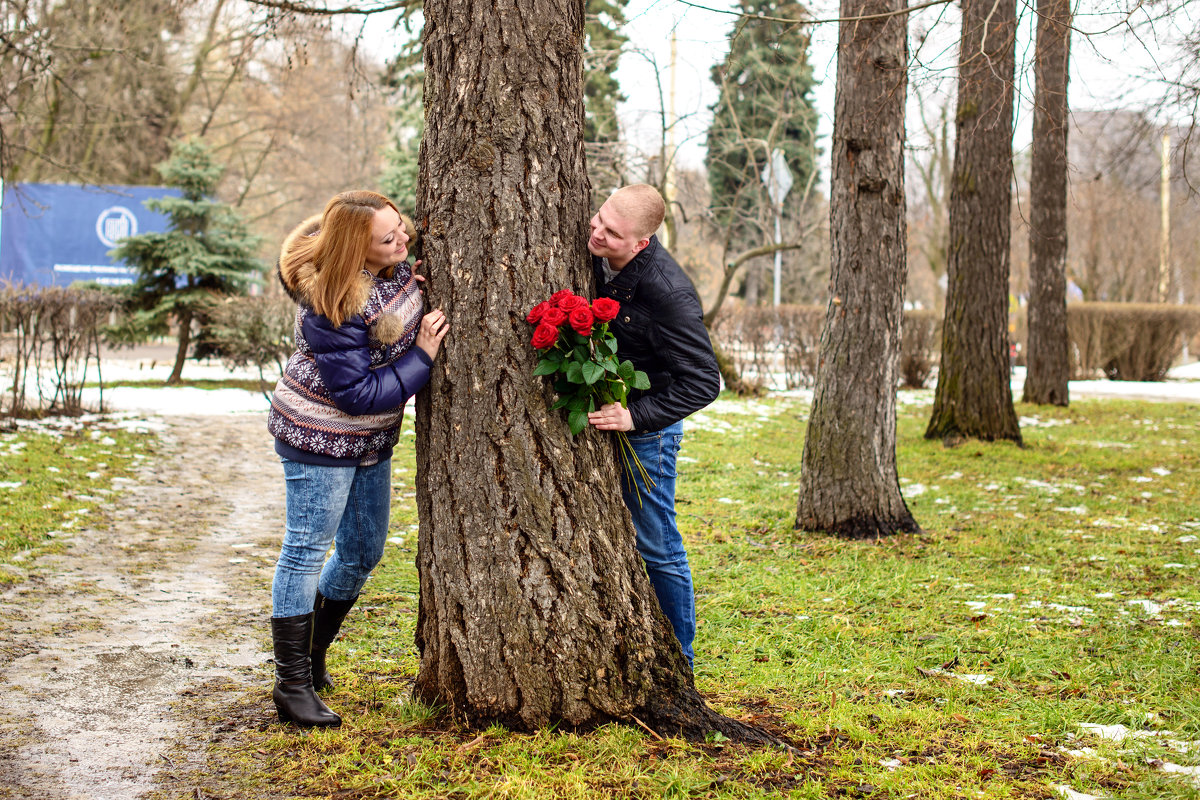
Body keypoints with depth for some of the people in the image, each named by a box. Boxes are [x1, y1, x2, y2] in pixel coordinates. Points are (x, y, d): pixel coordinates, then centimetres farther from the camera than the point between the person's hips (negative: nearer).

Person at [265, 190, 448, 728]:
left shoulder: (395, 263, -7)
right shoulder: (331, 309, -31)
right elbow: (359, 394, -26)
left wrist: (414, 282, 0)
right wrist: (421, 356, -23)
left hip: (371, 440, 9)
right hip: (319, 438, -9)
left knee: (363, 553, 16)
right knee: (306, 553, 0)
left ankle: (310, 655, 34)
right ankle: (292, 685, 9)